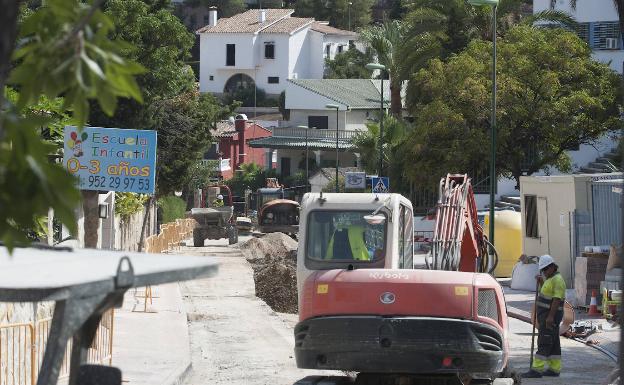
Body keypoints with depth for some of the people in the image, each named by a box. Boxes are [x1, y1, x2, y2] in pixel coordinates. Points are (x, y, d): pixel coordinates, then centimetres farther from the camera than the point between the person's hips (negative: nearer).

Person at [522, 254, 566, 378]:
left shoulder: (557, 280, -15)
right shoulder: (550, 279, 17)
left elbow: (557, 299, -22)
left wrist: (550, 316, -27)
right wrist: (541, 282, 16)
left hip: (551, 315, -11)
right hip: (546, 316, 11)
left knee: (544, 342, -12)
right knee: (553, 343, 11)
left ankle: (537, 370, -15)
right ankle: (554, 369, 14)